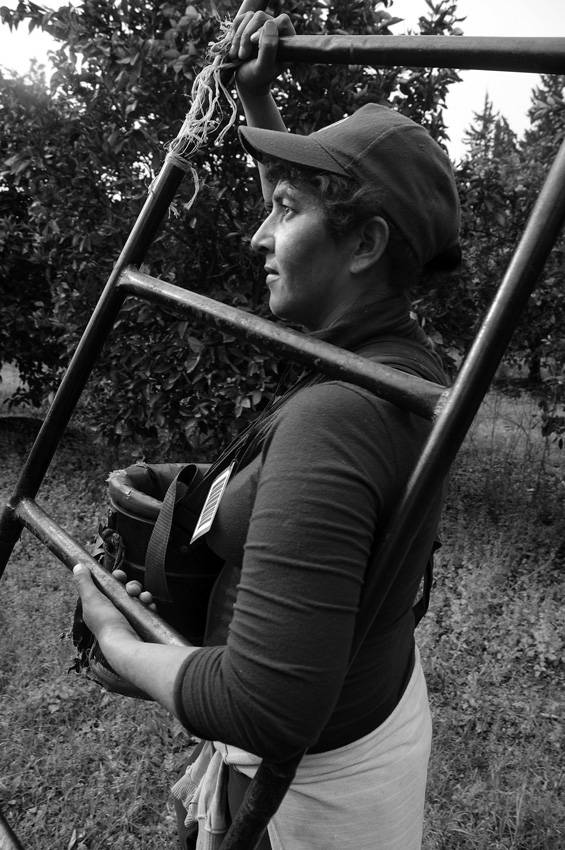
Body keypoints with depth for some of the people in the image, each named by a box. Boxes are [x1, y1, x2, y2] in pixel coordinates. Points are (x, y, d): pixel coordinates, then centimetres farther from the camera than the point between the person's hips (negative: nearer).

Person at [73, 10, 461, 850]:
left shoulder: (331, 420, -34)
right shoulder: (401, 355, -7)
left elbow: (266, 709, -36)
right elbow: (301, 257, 12)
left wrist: (119, 642, -18)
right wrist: (256, 98, 8)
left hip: (315, 775, -8)